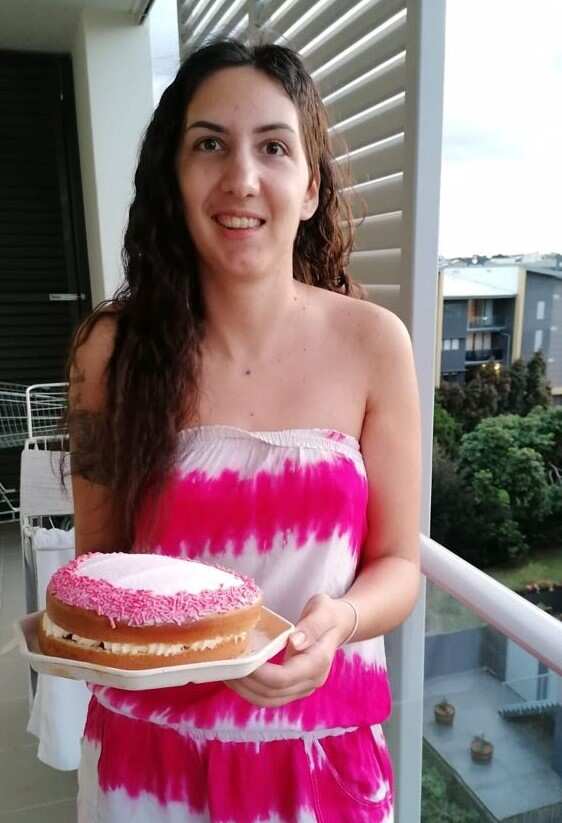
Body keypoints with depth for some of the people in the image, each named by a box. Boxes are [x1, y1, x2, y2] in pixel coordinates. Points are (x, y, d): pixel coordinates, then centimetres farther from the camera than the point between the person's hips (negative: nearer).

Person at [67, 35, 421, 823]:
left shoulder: (372, 342, -11)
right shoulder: (113, 348, -12)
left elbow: (398, 564, -4)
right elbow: (97, 556, -1)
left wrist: (337, 621, -23)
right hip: (149, 744, 0)